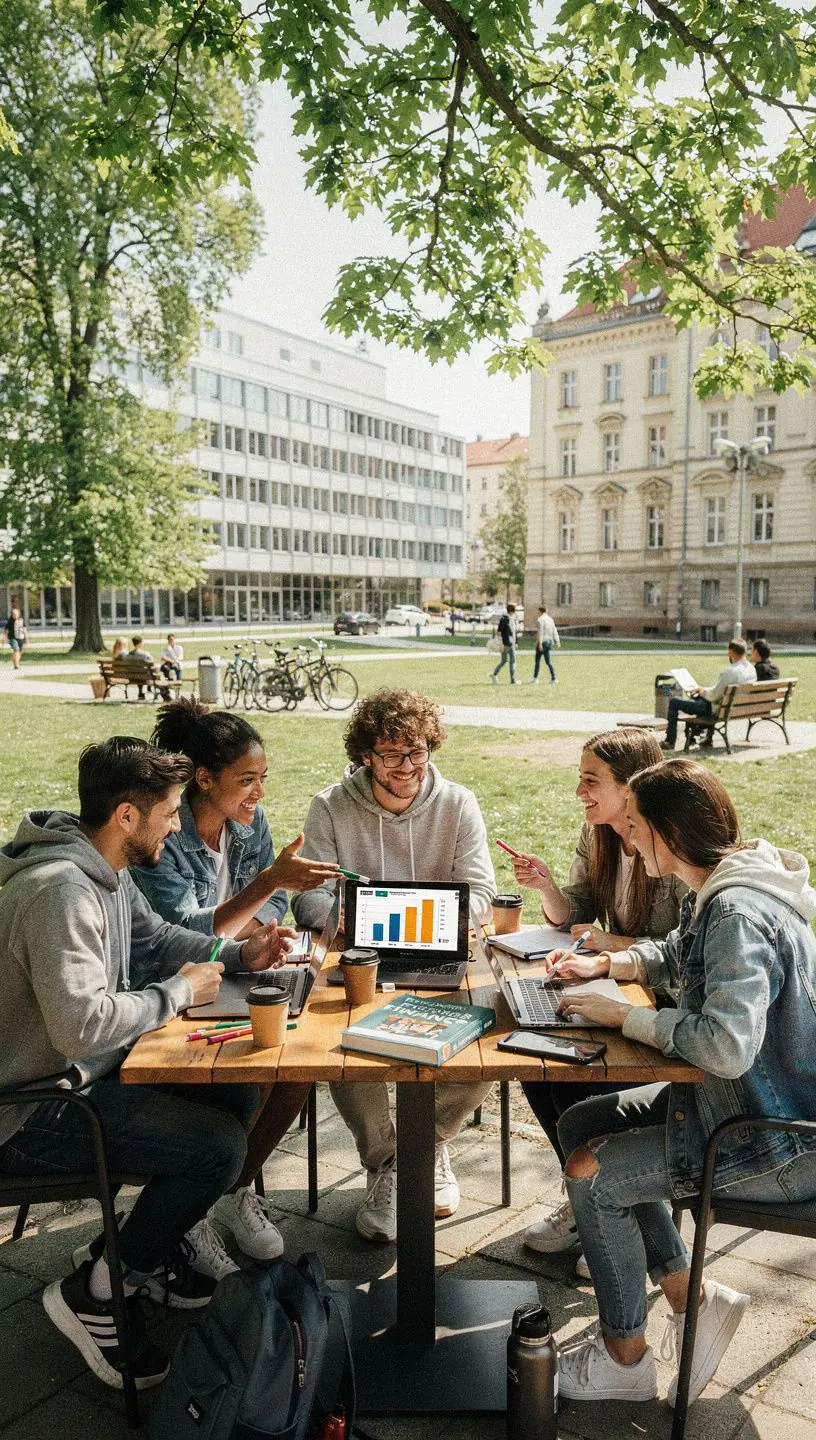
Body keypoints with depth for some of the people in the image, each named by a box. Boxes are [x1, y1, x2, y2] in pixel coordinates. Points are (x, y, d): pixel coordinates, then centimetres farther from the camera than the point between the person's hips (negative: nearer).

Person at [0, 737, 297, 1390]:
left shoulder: (106, 872, 4)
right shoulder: (60, 889, -29)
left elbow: (155, 938, 20)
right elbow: (82, 1024, -36)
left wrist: (238, 955, 5)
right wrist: (178, 992, -19)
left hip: (86, 1074, 10)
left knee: (238, 1093, 7)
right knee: (219, 1144, -18)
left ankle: (160, 1247, 23)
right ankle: (95, 1293, 3)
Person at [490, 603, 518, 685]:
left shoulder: (513, 619, 14)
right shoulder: (504, 618, -11)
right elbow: (499, 631, -15)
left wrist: (515, 643, 18)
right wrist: (501, 644, -19)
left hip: (511, 643, 8)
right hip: (505, 643, -8)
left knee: (513, 661, 4)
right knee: (504, 661, -4)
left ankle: (513, 680, 8)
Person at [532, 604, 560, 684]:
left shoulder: (540, 620, -11)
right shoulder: (550, 619, 12)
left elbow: (540, 632, -18)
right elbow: (554, 631, 10)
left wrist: (540, 643, -22)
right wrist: (557, 641, 9)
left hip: (542, 642, -7)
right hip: (550, 641, 7)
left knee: (537, 660, 3)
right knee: (548, 661, 8)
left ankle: (535, 678, 7)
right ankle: (554, 678, 0)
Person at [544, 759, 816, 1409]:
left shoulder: (738, 914, -28)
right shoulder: (716, 893, 3)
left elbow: (726, 1045, -38)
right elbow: (673, 955, 22)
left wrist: (626, 1016, -24)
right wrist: (607, 963, 4)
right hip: (736, 1100, 10)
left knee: (593, 1173, -11)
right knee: (580, 1125, 8)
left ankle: (625, 1361, 12)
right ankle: (692, 1296, 17)